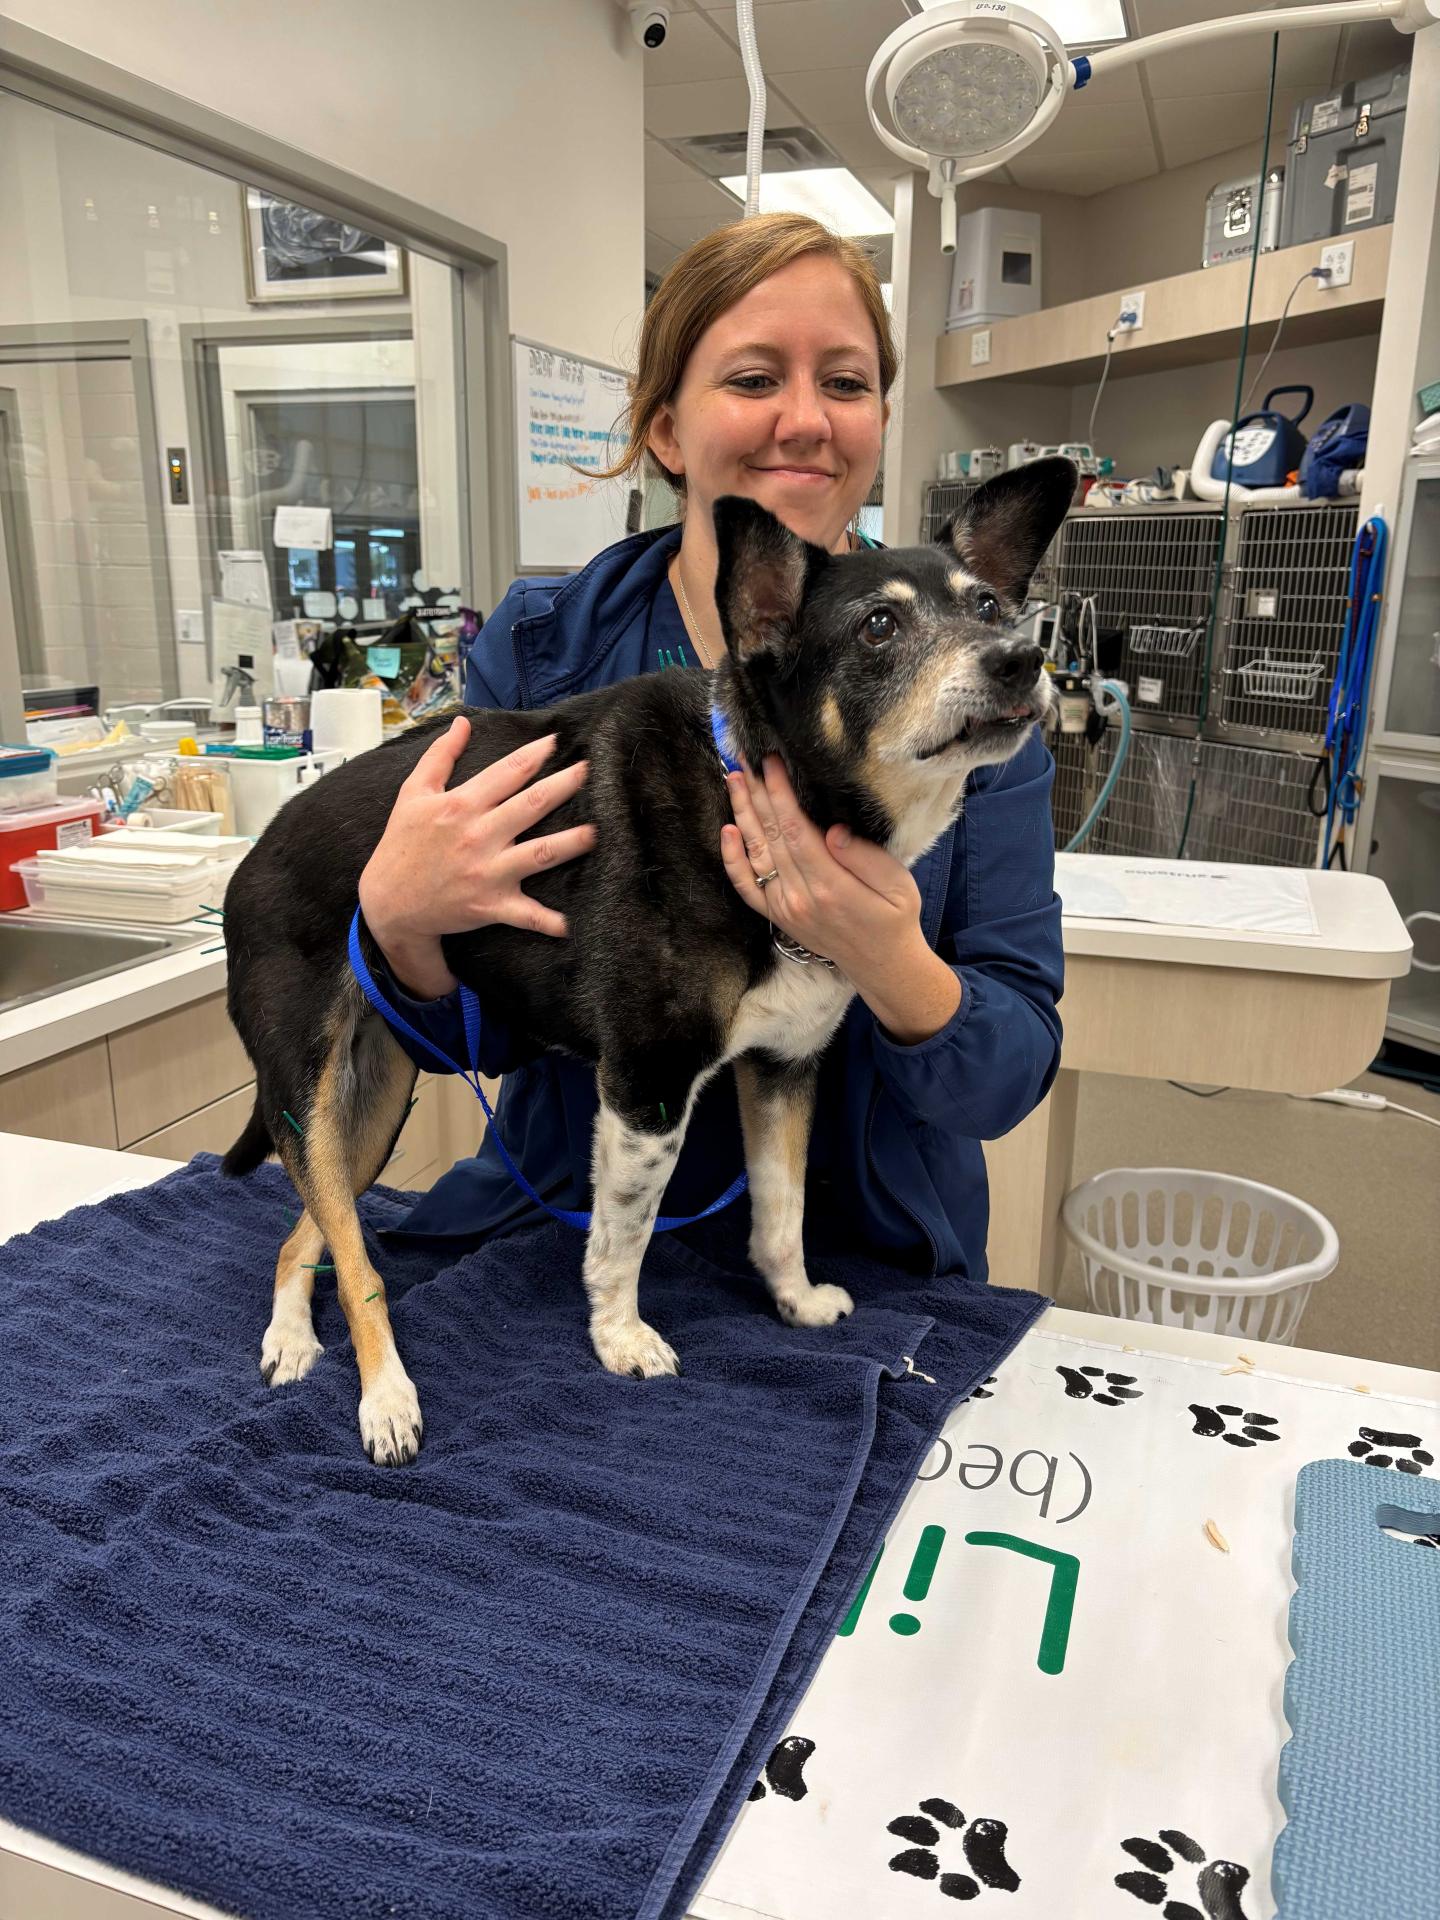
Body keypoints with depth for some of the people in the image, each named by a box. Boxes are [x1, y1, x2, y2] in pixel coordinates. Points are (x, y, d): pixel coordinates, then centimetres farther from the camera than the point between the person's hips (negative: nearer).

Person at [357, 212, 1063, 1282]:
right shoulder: (539, 646, -5)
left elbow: (1012, 1080, -9)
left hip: (864, 1267, 1)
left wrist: (886, 961, -29)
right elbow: (478, 1033, -1)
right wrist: (401, 920, -23)